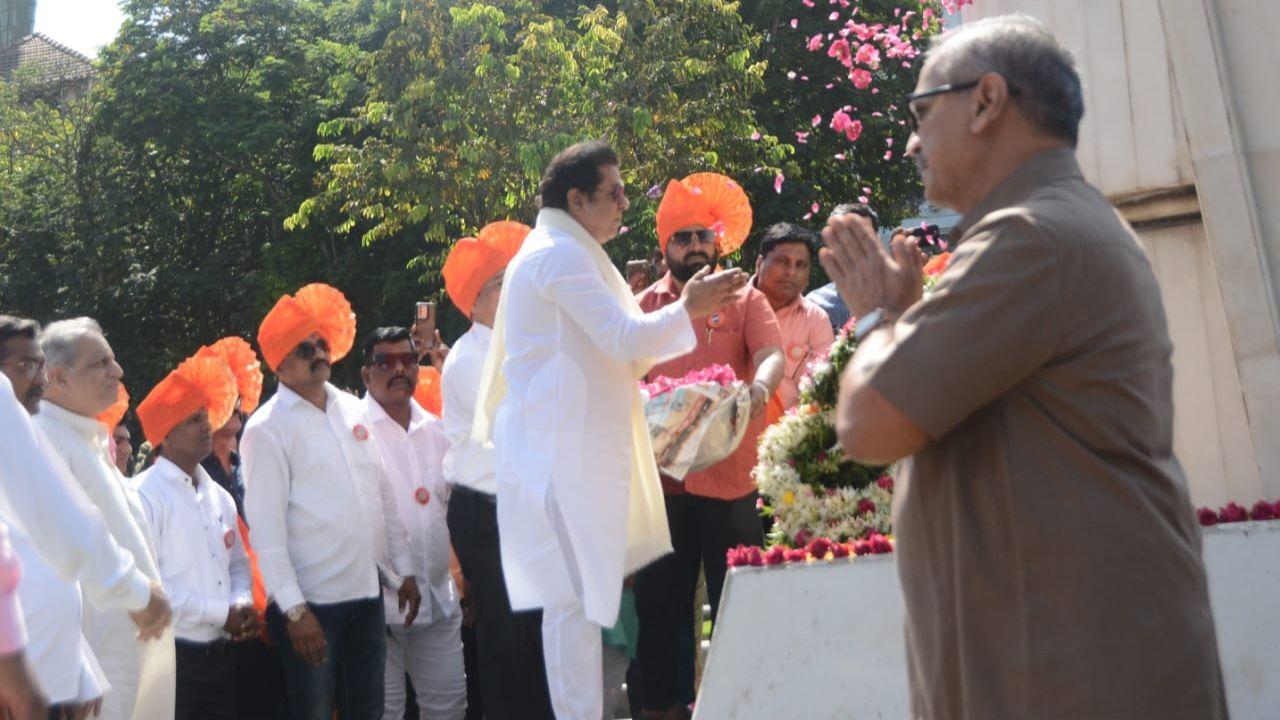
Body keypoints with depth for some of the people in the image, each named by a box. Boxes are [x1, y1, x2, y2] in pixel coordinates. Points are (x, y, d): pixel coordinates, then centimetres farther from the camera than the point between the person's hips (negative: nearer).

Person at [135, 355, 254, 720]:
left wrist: (242, 603, -3)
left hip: (221, 655, 7)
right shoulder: (144, 495, -10)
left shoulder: (219, 496, 14)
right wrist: (220, 613, -13)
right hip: (170, 658, -7)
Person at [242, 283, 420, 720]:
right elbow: (266, 528, -13)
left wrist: (404, 571, 10)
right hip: (311, 603, -5)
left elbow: (384, 498, 14)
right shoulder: (267, 429, -7)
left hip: (367, 595, 6)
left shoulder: (353, 410, 11)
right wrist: (294, 610, -16)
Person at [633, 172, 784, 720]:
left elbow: (772, 355, -8)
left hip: (731, 476, -1)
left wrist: (760, 385, -29)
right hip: (661, 476, 1)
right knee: (659, 602, 7)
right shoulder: (644, 306, 11)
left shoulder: (745, 300, 8)